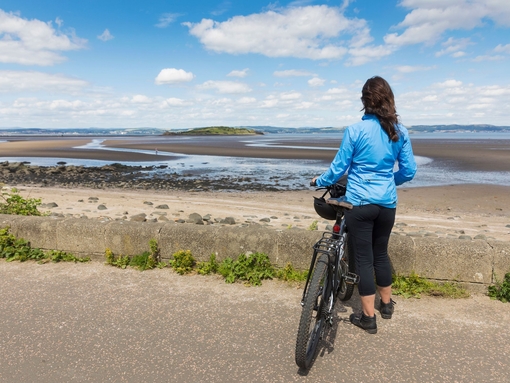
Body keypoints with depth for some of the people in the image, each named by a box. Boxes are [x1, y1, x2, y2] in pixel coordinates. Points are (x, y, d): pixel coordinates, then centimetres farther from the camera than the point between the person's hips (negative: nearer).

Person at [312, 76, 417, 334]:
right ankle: (386, 304, 40)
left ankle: (368, 317, 17)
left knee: (363, 258, 6)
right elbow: (409, 171, 5)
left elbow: (338, 168, -6)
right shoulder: (400, 132, 0)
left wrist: (319, 181, 12)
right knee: (380, 252, 22)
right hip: (387, 204, 4)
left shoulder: (355, 131, -12)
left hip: (359, 203, -4)